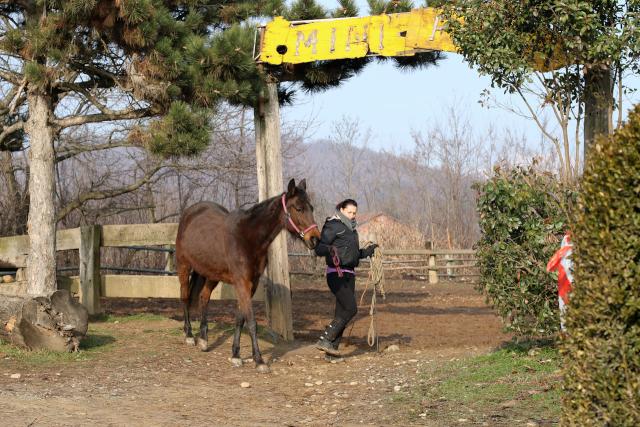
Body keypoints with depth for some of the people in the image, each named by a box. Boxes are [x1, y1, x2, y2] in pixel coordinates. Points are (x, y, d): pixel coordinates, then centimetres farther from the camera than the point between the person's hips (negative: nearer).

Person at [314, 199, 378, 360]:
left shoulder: (351, 229, 20)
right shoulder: (333, 226, -8)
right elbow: (319, 248, -16)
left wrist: (367, 251, 18)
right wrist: (329, 249, -36)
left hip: (349, 275, 9)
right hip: (337, 274, -9)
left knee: (342, 313, 6)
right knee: (350, 308, -17)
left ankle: (332, 350, 8)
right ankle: (324, 340, -17)